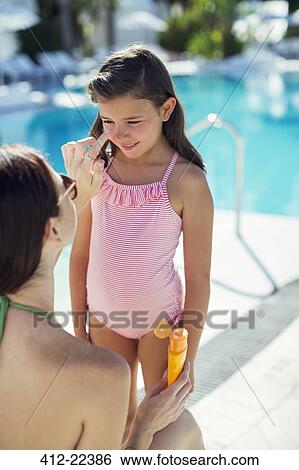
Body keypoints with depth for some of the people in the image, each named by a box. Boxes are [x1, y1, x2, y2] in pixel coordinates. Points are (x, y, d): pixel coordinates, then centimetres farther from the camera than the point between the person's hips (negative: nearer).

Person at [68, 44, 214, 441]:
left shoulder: (187, 182, -19)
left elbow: (198, 279, -14)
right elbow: (81, 253, 1)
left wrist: (186, 359, -10)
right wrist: (79, 322, 7)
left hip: (161, 319, -3)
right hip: (105, 317, 4)